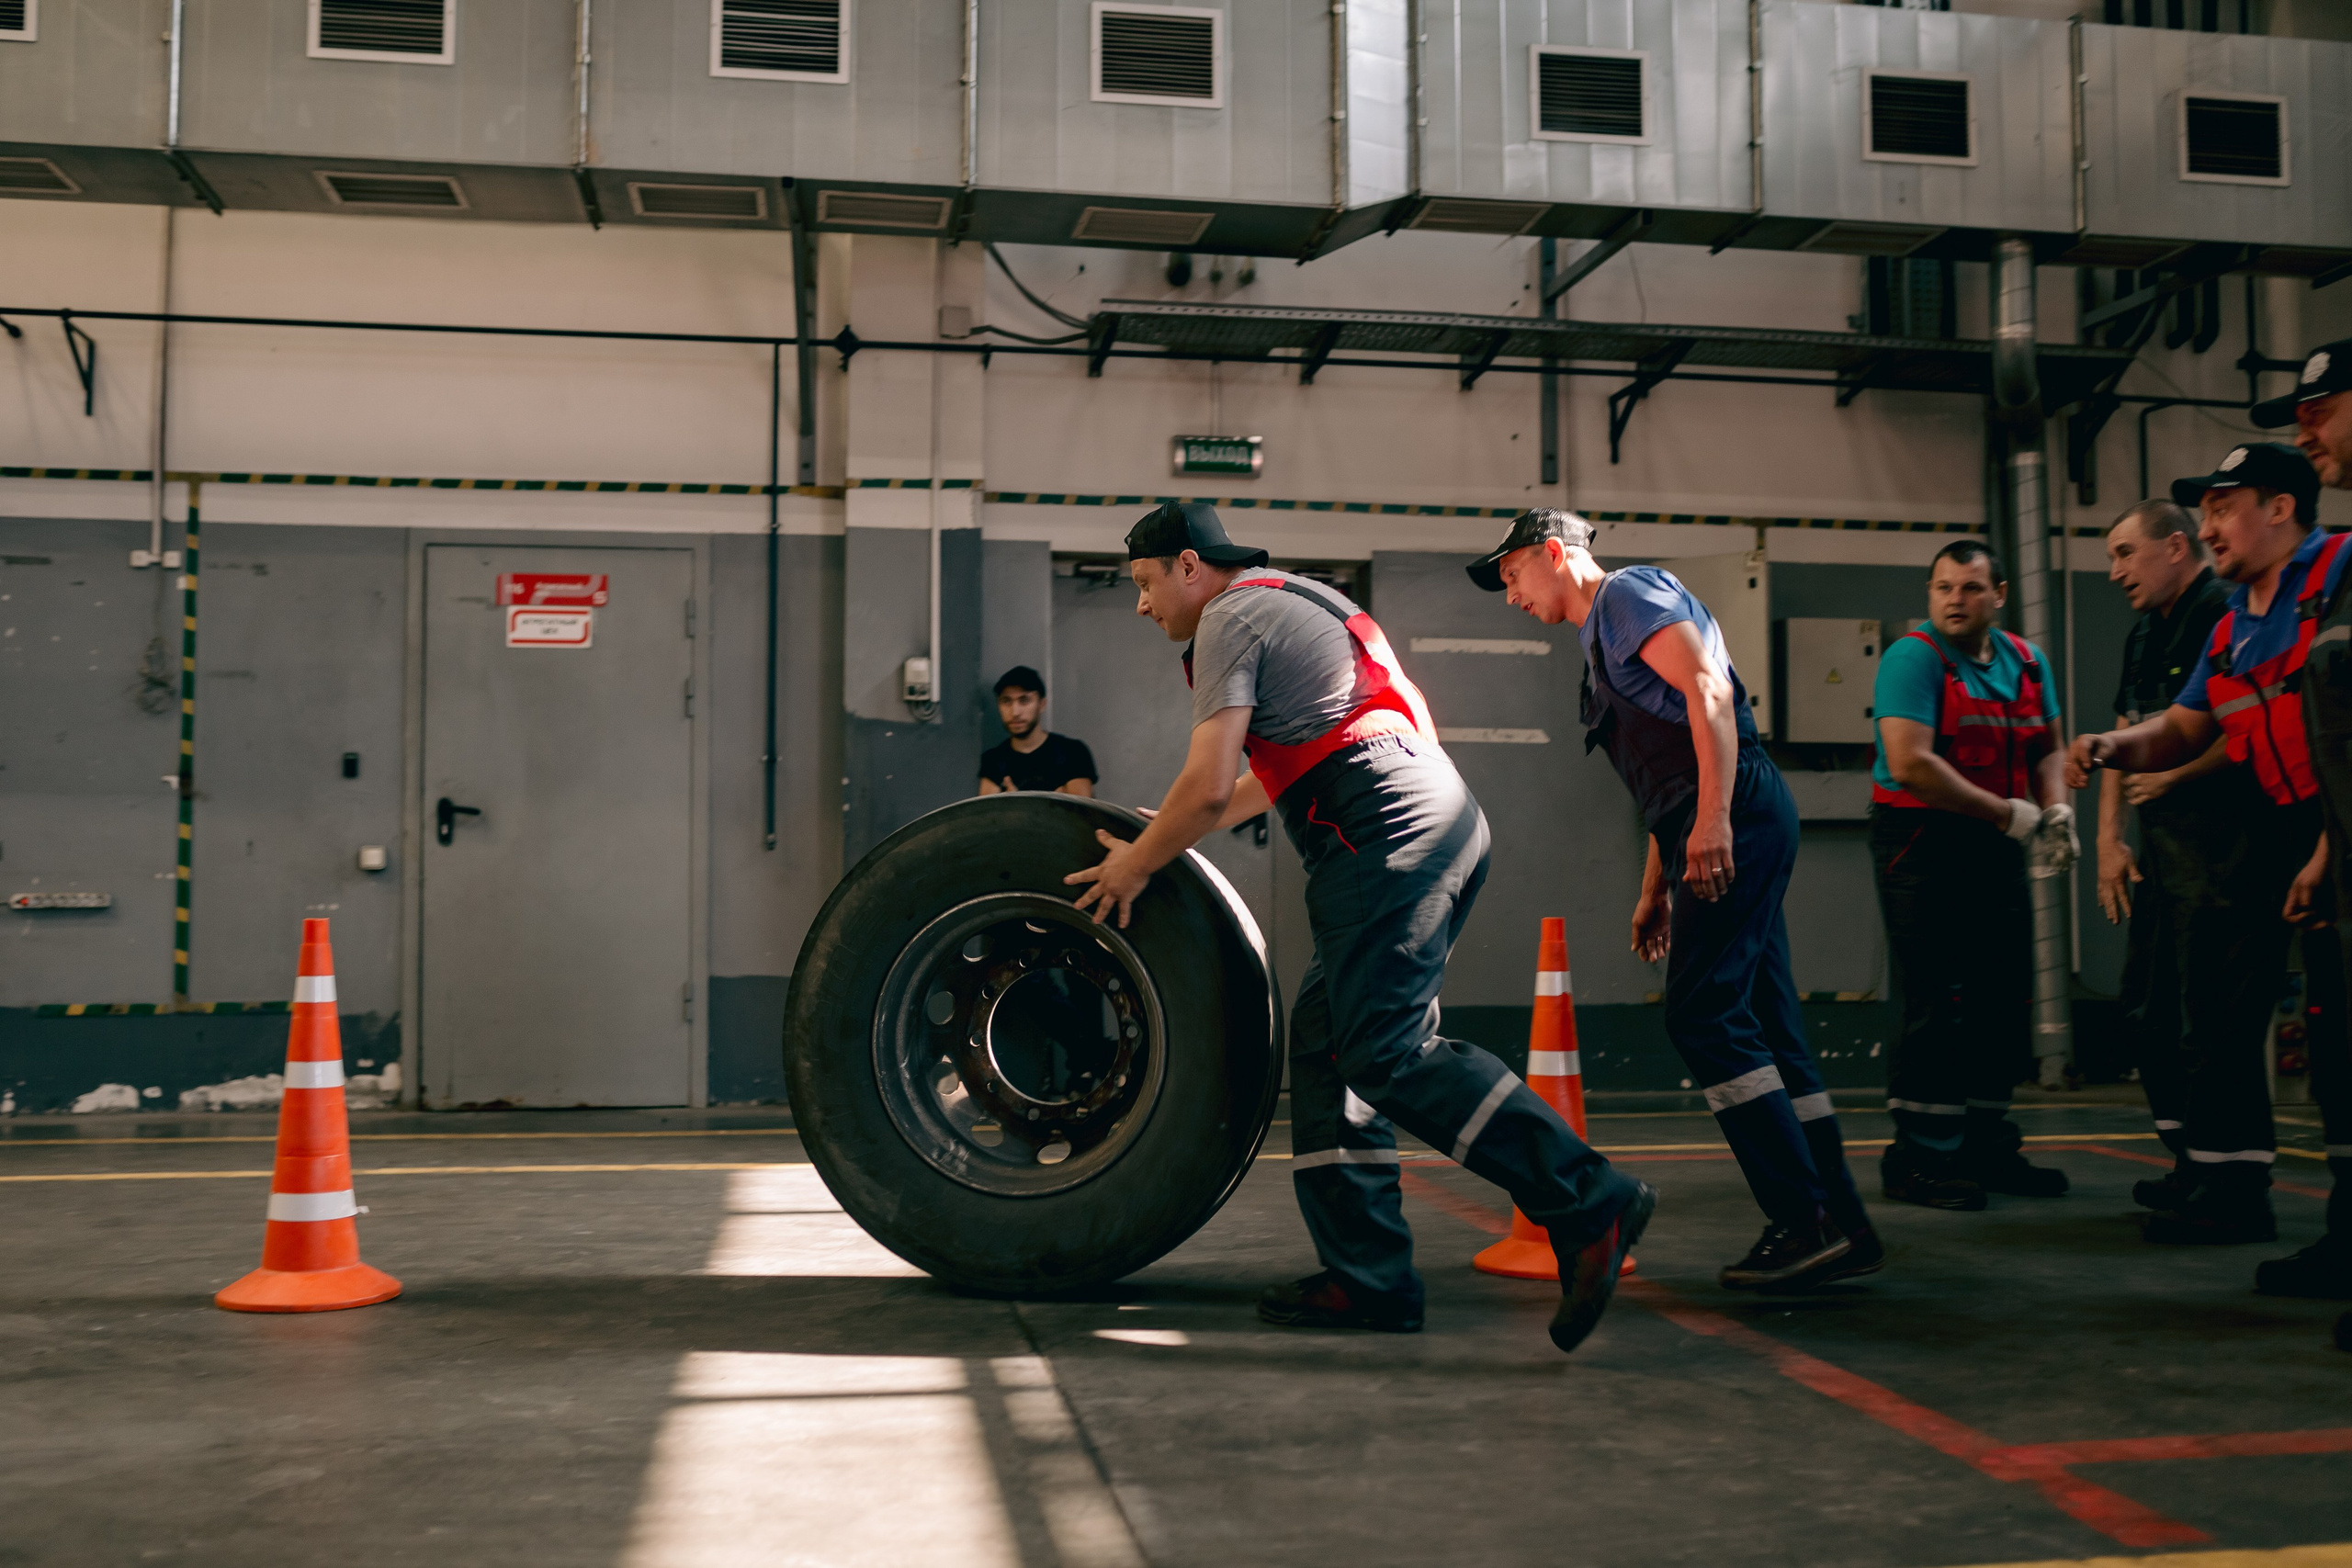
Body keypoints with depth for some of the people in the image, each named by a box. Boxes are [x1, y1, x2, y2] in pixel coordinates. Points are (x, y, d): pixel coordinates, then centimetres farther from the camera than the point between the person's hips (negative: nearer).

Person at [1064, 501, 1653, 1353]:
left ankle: (1588, 1202, -20)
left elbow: (1208, 785, -10)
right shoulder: (1286, 603, 30)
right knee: (1327, 1039, 10)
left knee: (1389, 1050, -15)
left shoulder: (1231, 616, -1)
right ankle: (1368, 1279, 8)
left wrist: (1138, 864, 5)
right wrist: (1176, 828, 42)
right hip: (1441, 823, 10)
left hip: (1391, 834, -10)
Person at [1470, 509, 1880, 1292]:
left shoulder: (1629, 593, 1)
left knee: (1703, 1014, -14)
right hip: (1714, 825, 10)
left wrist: (1713, 818, -23)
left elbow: (1708, 688, -14)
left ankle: (1805, 1219, -14)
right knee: (1765, 1026, 7)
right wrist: (1655, 889, 26)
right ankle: (1839, 1225, 9)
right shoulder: (1603, 642, 29)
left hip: (1737, 807, -10)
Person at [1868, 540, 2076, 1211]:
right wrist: (2009, 814, -18)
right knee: (1936, 1008, -8)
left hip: (1996, 849, 7)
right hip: (1922, 845, -7)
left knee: (2005, 1004, 11)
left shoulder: (2026, 661, 11)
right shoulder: (1913, 657, -12)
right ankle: (1919, 1161, 0)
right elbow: (1910, 764, -23)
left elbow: (2045, 749, 18)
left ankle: (1987, 1147, 23)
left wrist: (2057, 809, -4)